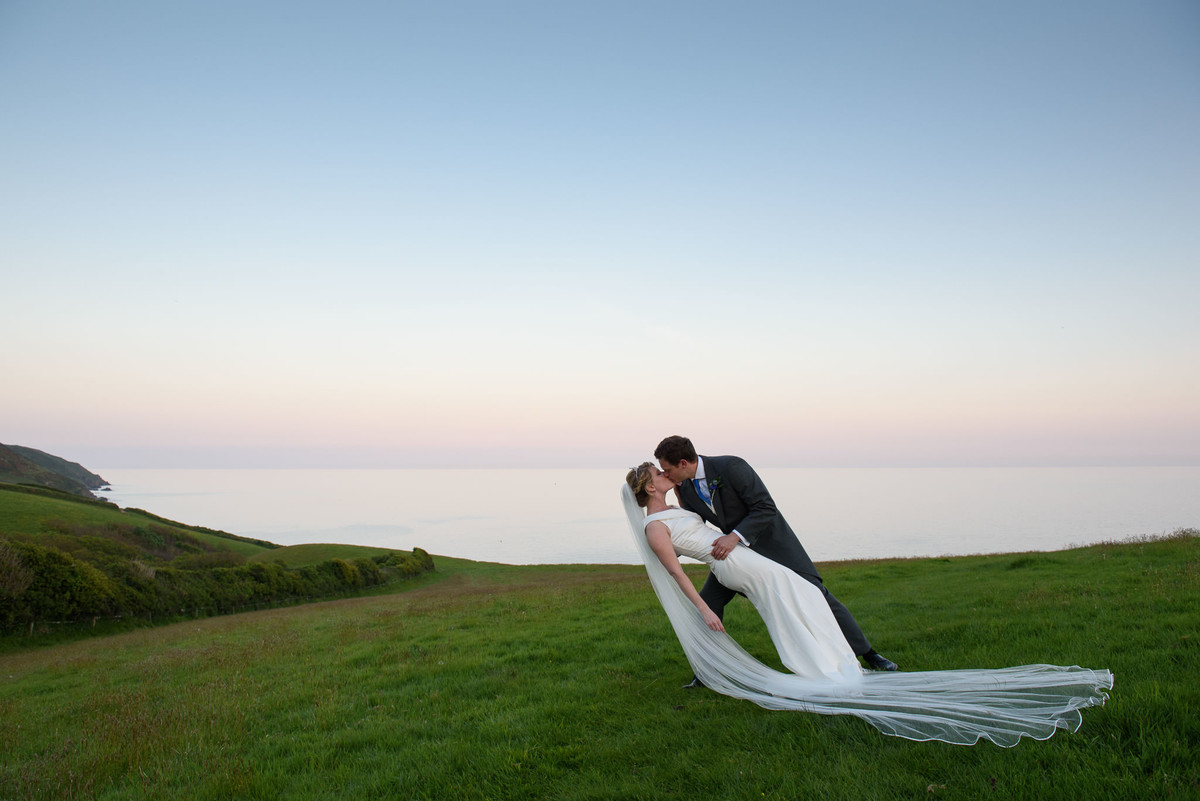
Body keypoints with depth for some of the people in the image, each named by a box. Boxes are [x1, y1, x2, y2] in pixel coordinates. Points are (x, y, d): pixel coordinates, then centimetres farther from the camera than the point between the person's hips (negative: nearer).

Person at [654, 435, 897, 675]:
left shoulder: (731, 467, -28)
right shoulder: (685, 488, -7)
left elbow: (766, 508, -27)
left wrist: (734, 536, -37)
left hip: (771, 541, -6)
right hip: (735, 548, 6)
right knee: (707, 603, -2)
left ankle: (867, 653, 9)